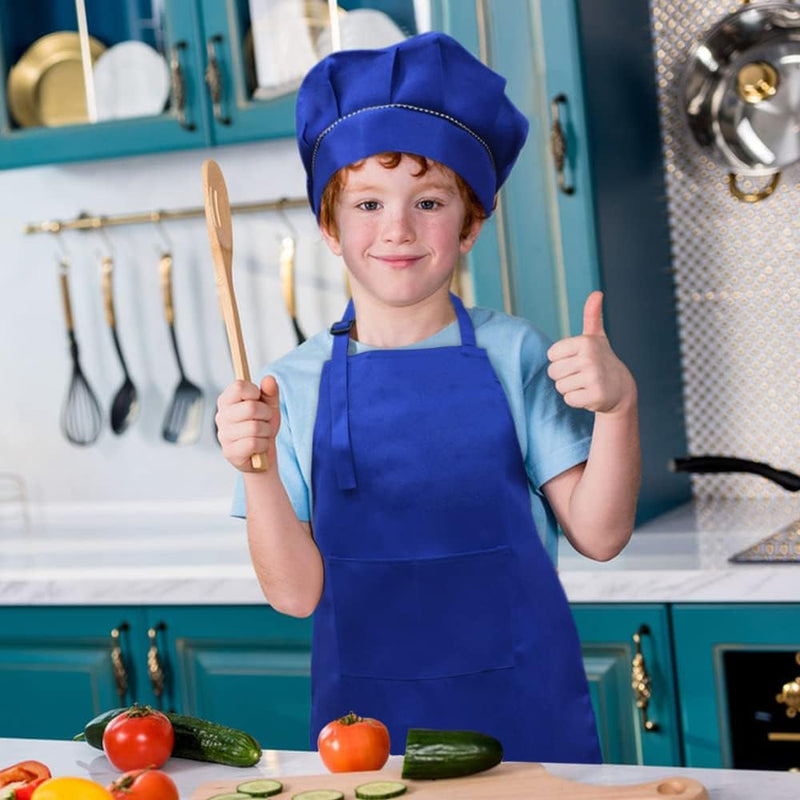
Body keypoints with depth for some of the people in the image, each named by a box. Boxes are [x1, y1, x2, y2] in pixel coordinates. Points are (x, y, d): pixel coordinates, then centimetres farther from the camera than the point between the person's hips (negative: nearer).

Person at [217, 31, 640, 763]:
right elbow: (297, 593, -6)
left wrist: (618, 406, -19)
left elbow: (598, 534, -4)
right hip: (367, 721, 0)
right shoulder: (295, 384, -2)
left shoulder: (510, 353, -2)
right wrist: (258, 471, -21)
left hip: (525, 710, 0)